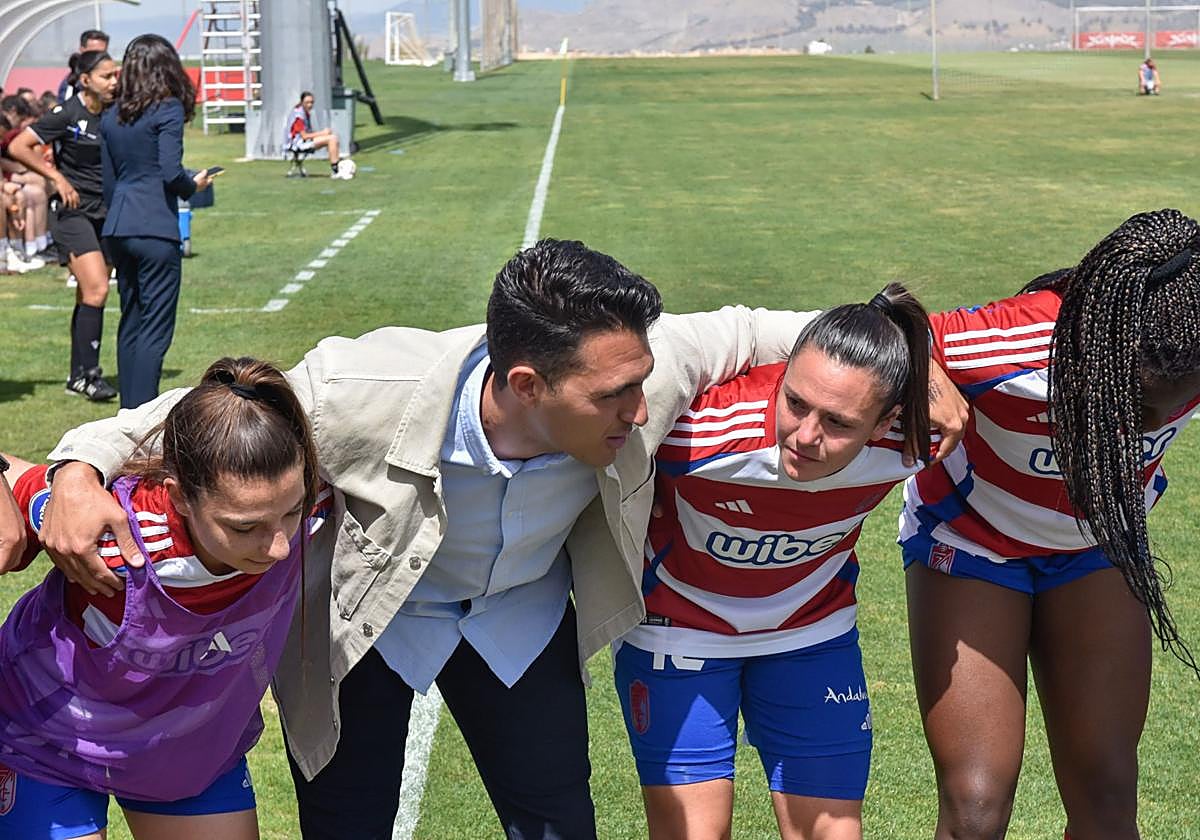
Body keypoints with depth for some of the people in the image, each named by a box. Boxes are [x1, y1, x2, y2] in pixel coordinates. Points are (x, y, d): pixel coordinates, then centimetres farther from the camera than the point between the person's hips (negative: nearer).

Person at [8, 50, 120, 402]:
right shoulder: (67, 114, -11)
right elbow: (18, 147, -10)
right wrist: (57, 177, -12)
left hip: (106, 214, 6)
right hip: (74, 213, -6)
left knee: (89, 296, 9)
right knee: (96, 290, -17)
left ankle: (78, 376, 17)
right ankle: (88, 372, -11)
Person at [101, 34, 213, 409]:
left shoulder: (111, 116, 12)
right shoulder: (168, 110, -7)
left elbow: (108, 180, 16)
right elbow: (170, 173, -16)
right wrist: (194, 185, 4)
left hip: (119, 227, 7)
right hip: (156, 227, -7)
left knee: (130, 322, 15)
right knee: (156, 326, -4)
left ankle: (129, 411, 19)